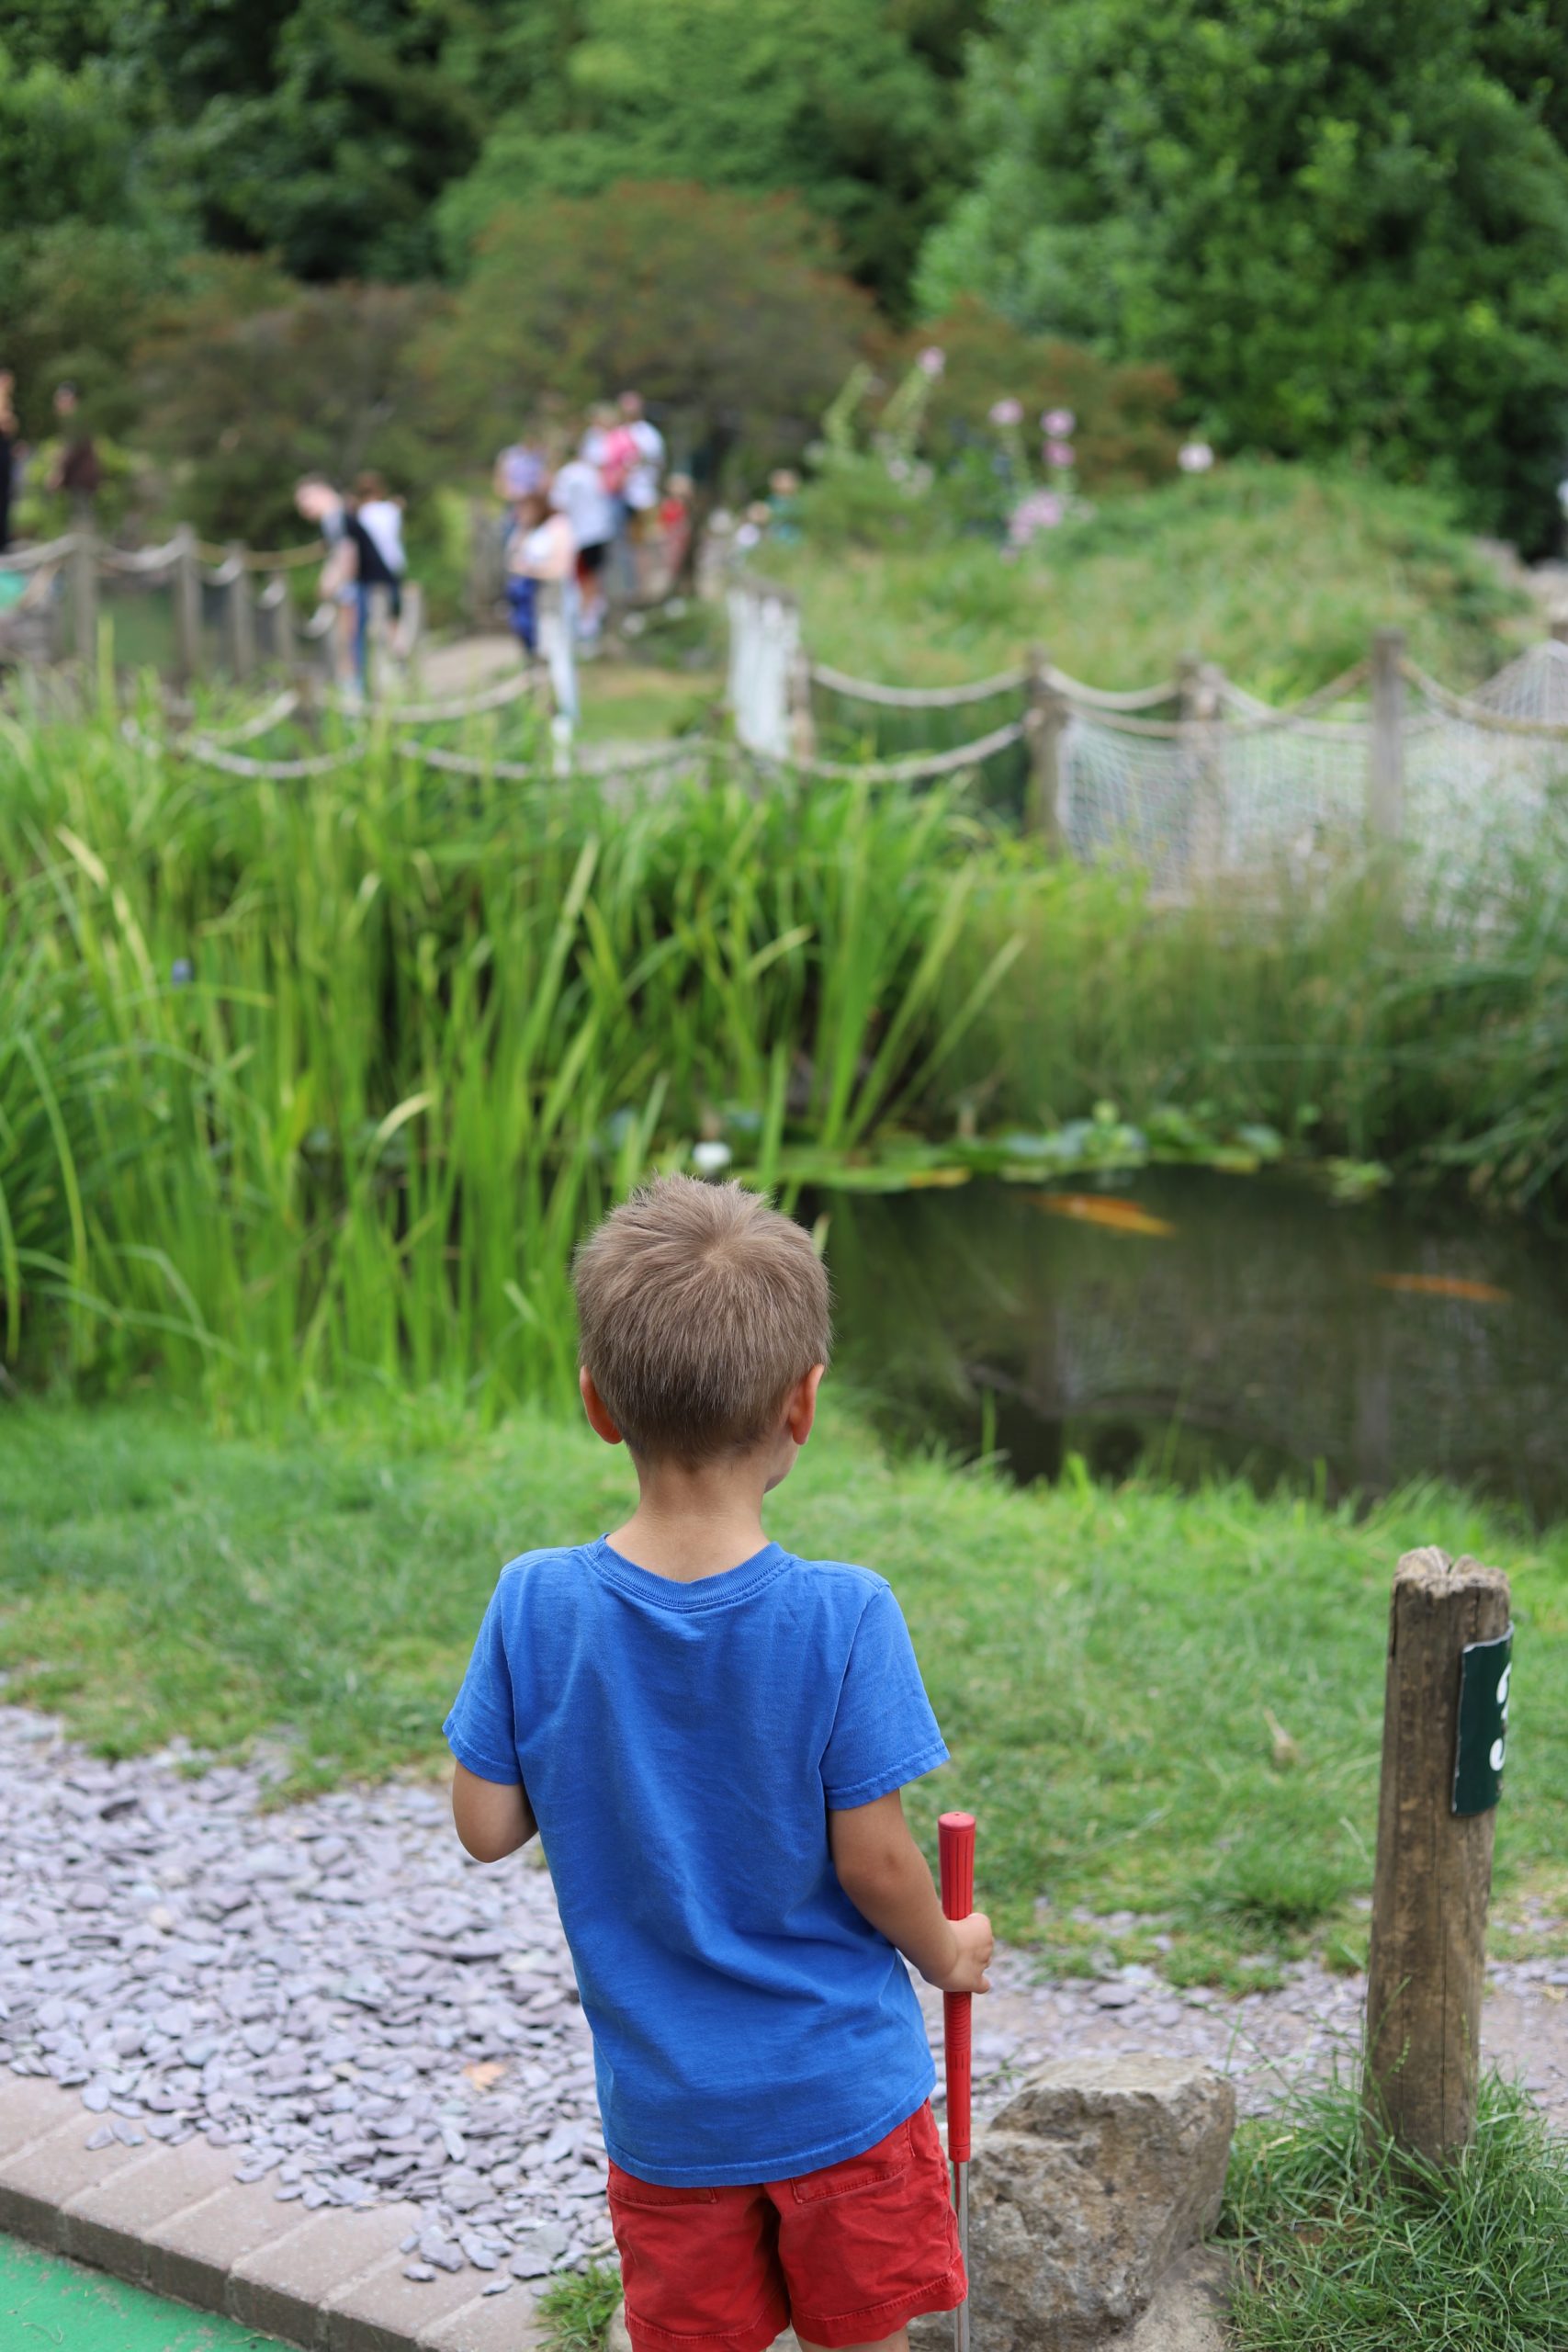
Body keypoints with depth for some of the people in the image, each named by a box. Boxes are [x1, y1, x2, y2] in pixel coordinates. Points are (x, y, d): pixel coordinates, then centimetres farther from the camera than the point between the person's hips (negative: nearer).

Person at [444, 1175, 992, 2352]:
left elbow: (486, 1826, -7)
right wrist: (949, 1955, 5)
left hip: (664, 2108, 2)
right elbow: (873, 1862, -15)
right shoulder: (843, 1616, -21)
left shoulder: (538, 1604, -15)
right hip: (844, 2090, -2)